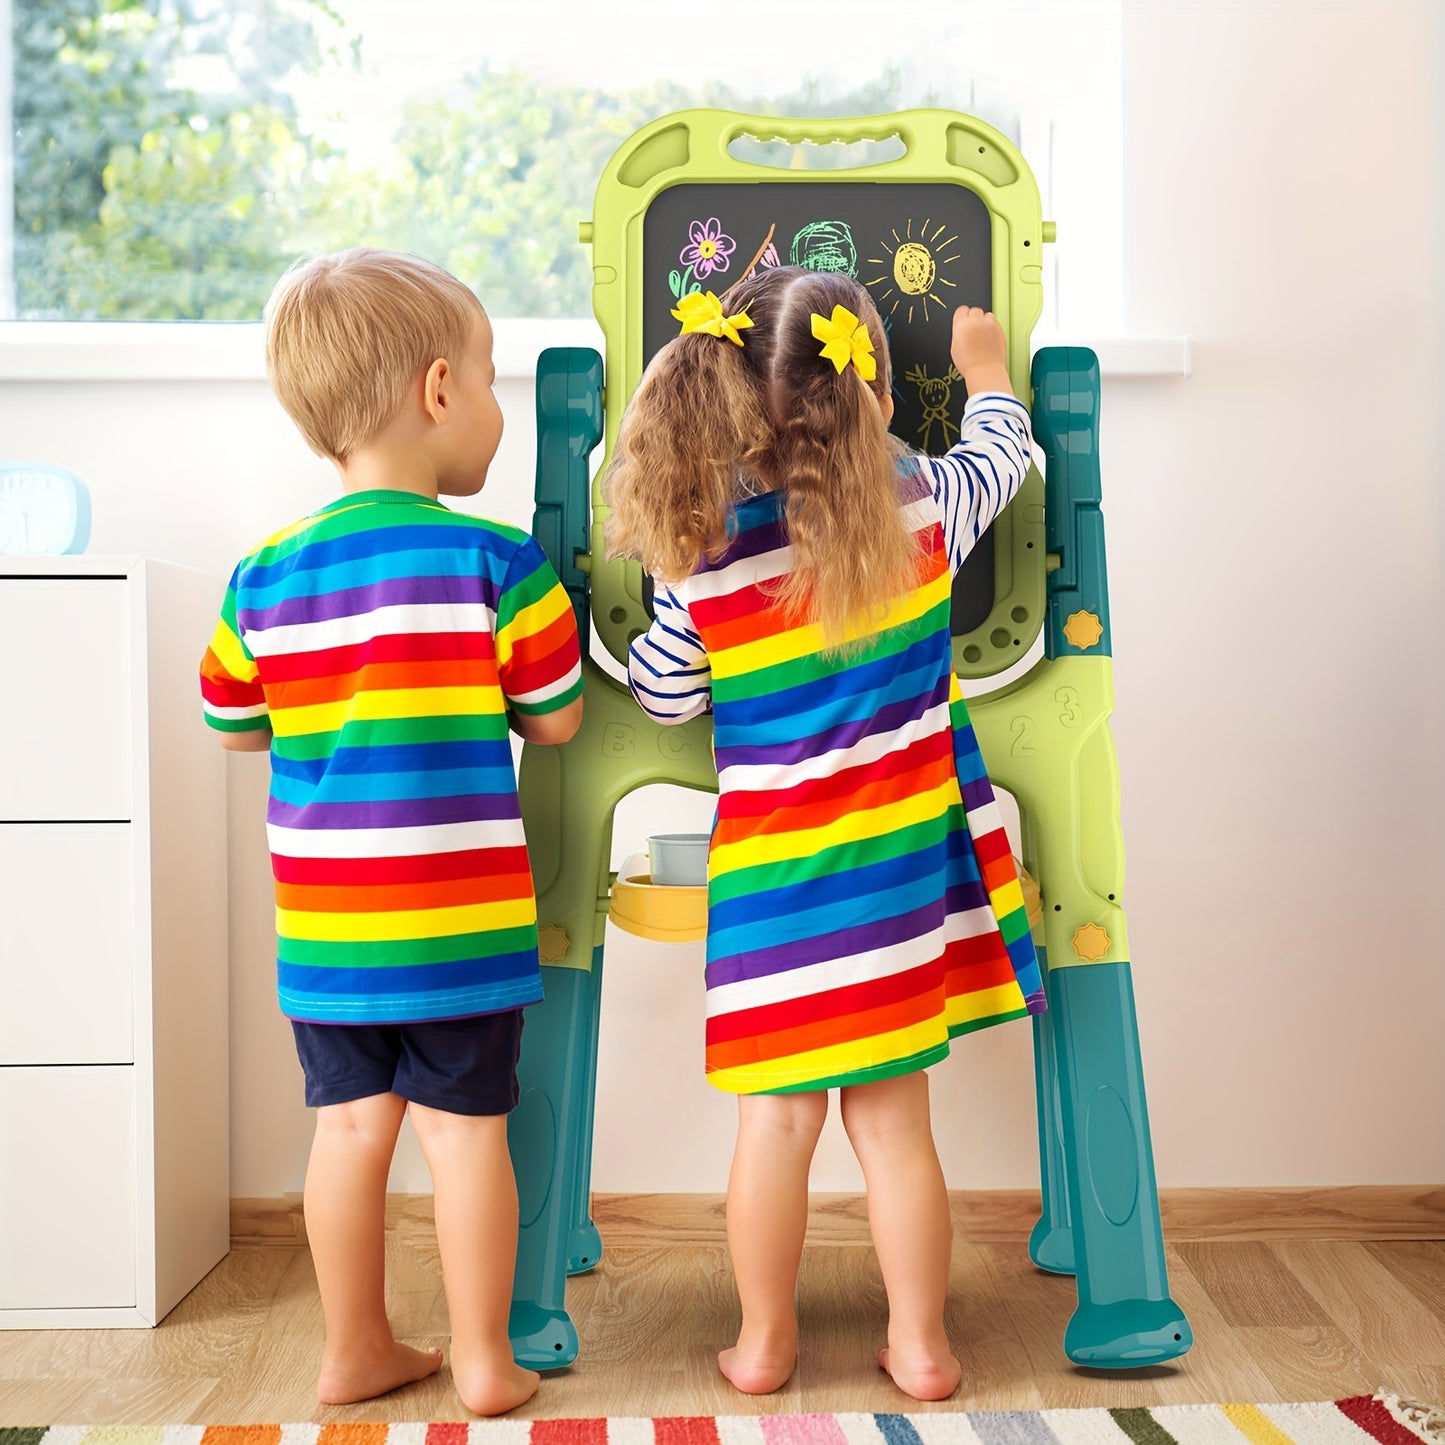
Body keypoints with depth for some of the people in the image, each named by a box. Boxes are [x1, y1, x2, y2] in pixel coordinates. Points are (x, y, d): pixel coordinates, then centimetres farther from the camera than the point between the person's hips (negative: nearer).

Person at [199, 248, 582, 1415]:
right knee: (465, 1124, 7)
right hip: (460, 919, -3)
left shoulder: (263, 575, 1)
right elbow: (556, 720, -3)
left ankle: (356, 1351, 27)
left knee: (351, 1122, 14)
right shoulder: (495, 562, -11)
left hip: (321, 918, 4)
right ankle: (483, 1360, 19)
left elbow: (234, 726, 13)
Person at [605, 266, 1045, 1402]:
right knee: (893, 1114, 11)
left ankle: (764, 1341, 25)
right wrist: (985, 366, 36)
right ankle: (921, 1343, 23)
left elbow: (662, 695, 5)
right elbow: (1003, 452, 18)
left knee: (777, 1115, 10)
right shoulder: (924, 510, -4)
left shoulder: (702, 562, -8)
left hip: (774, 876, -1)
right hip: (903, 862, 1)